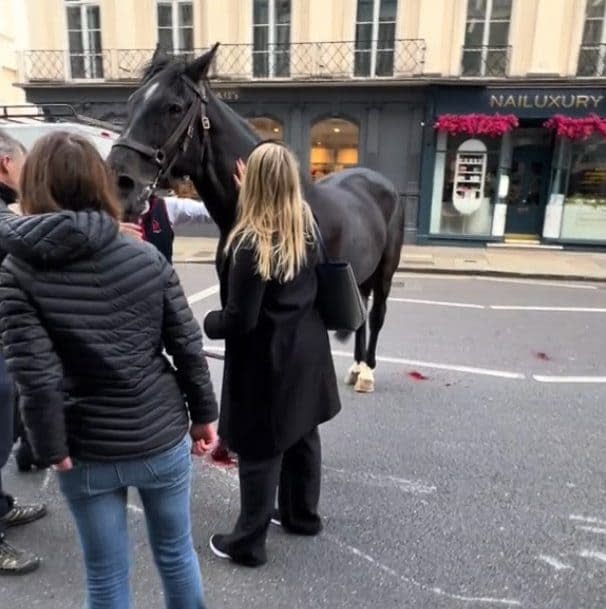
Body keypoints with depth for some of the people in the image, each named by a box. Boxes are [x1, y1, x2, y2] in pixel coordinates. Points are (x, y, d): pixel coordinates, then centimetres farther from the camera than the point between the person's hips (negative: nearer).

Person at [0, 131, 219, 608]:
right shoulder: (147, 256, -7)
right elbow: (188, 346, -6)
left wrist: (53, 449, -4)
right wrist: (204, 414, 6)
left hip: (89, 452, -1)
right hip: (163, 438, 2)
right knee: (177, 554, 24)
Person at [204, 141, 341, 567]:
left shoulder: (250, 243, -23)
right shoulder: (308, 225, -1)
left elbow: (239, 320, -22)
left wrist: (207, 324, 0)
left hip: (267, 358, -7)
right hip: (305, 348, 8)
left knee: (260, 448, 7)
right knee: (302, 436, 21)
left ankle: (248, 543, 26)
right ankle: (303, 515, 42)